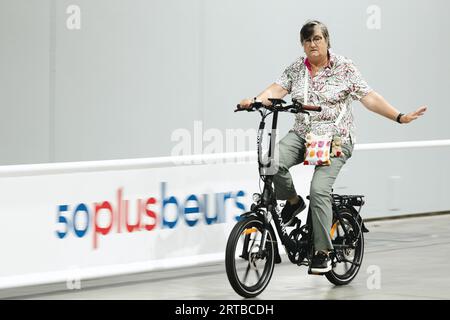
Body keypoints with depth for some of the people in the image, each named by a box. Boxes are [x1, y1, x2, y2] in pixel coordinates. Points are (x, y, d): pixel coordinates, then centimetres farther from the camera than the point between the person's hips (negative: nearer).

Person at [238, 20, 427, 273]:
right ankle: (293, 201, 3)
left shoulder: (344, 68, -2)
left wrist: (399, 117, -14)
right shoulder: (296, 69, 8)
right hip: (302, 135, 4)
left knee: (320, 189, -22)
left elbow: (369, 97, -5)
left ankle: (323, 253, -14)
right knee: (274, 161, -27)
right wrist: (254, 101, -25)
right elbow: (278, 89, -4)